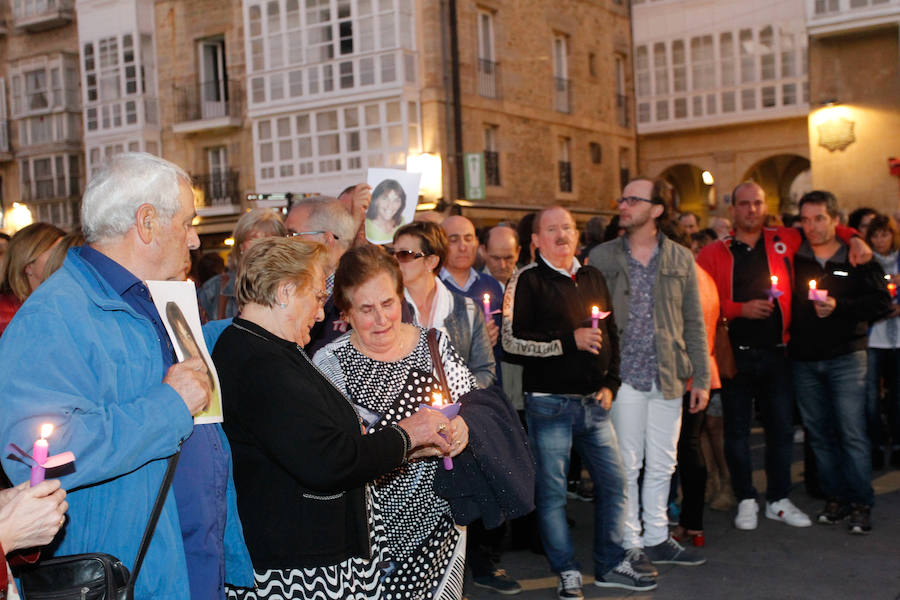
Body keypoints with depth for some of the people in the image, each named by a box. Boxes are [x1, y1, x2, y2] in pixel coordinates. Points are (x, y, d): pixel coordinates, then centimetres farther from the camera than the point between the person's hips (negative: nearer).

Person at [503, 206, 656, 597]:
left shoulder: (593, 278, 14)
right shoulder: (527, 281, -6)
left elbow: (611, 335, 21)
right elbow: (512, 341, -14)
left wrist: (610, 383, 10)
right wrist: (571, 341, -16)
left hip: (594, 402, 6)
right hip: (549, 403, -6)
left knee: (613, 482, 10)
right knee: (552, 491, 2)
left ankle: (610, 564, 25)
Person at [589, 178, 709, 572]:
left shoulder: (681, 259, 6)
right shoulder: (601, 258, 1)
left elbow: (694, 323, 7)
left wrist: (701, 378, 4)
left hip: (668, 377, 2)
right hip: (623, 375, -2)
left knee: (662, 464, 11)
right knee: (627, 465, 4)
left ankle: (657, 539, 25)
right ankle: (629, 543, 17)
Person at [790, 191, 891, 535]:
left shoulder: (857, 259, 0)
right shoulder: (794, 259, 6)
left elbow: (881, 303, -6)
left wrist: (839, 307, -17)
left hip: (845, 358, -3)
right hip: (804, 361, 3)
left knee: (852, 433, -6)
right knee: (819, 434, 8)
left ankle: (861, 505, 4)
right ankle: (836, 499, 19)